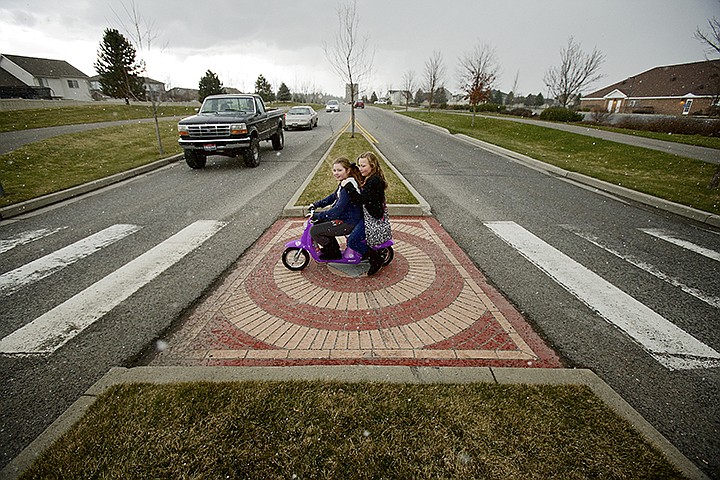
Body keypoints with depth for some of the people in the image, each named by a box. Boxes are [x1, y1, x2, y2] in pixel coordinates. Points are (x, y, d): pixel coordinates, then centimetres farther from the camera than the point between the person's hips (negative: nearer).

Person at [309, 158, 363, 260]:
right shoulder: (345, 182, 7)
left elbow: (337, 210, -28)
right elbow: (334, 196, 21)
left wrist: (317, 216, -22)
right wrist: (316, 204, 15)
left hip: (348, 223, -11)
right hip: (346, 216, 11)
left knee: (314, 231, -10)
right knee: (318, 223, 22)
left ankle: (334, 253, 7)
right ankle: (332, 247, 31)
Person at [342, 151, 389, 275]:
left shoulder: (374, 181, -24)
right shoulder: (369, 178, 9)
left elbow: (361, 199, -30)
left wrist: (348, 187, -26)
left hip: (373, 217, -11)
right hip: (368, 214, 11)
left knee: (352, 240, -13)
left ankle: (376, 259, -1)